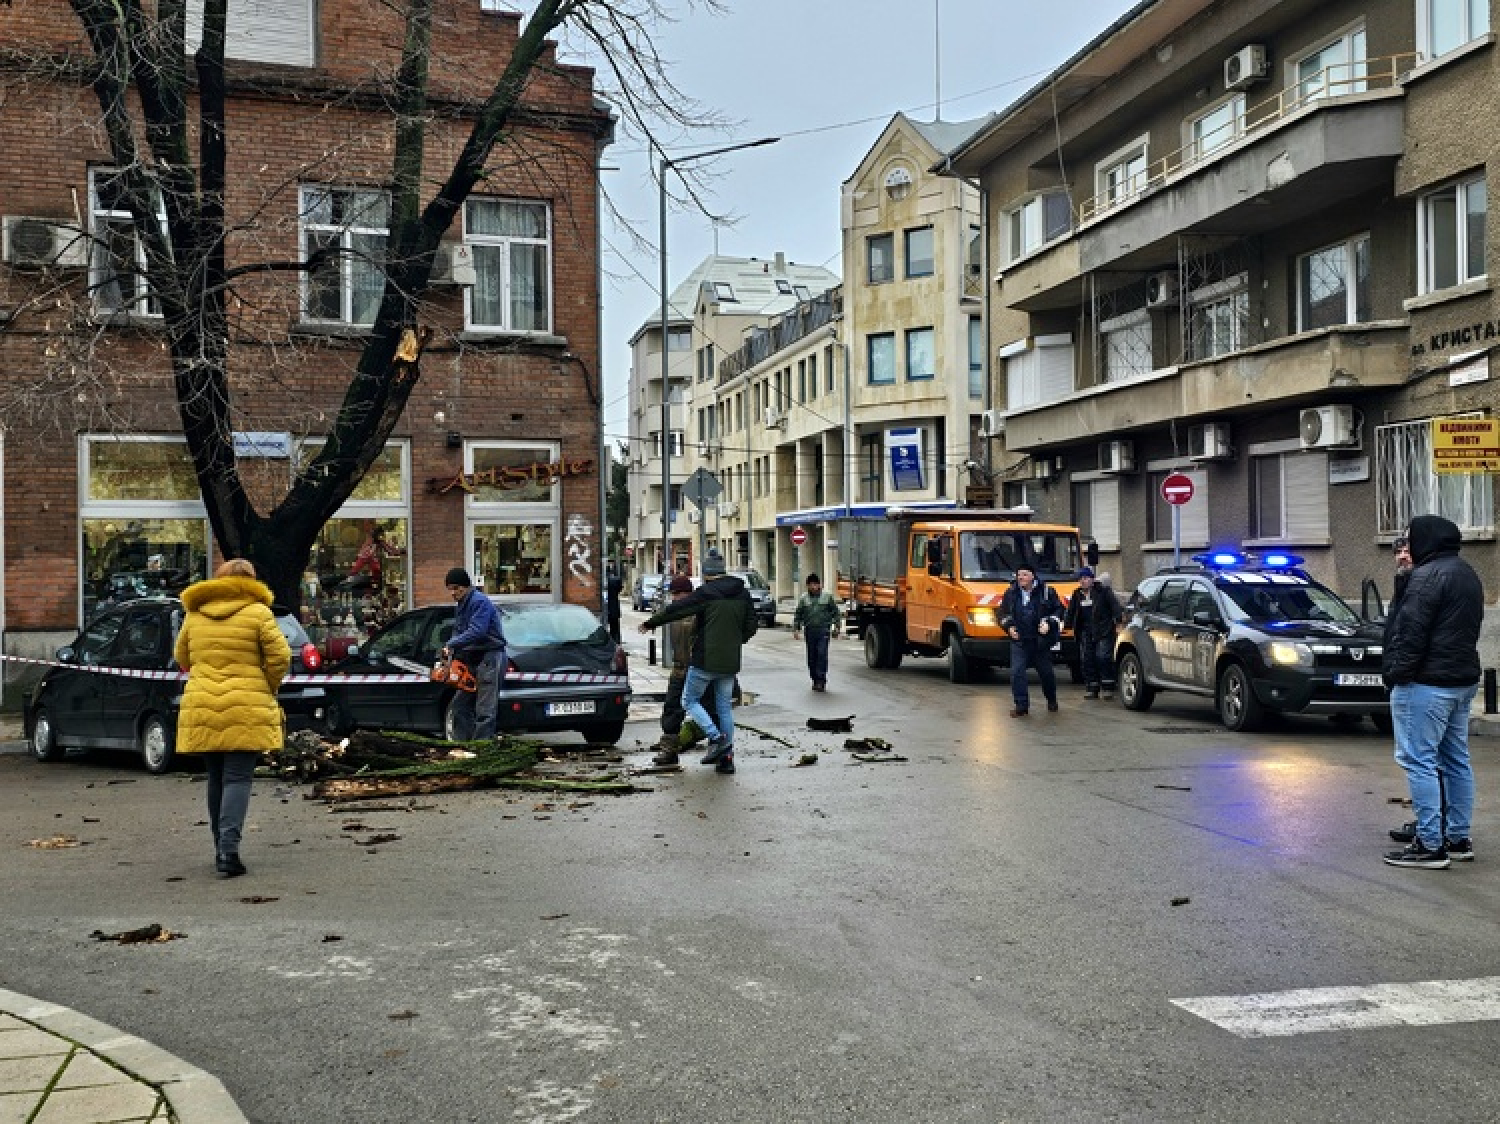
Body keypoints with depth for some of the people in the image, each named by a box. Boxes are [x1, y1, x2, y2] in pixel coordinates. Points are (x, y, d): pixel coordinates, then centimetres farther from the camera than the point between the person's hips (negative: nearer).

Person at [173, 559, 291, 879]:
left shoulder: (194, 615, 10)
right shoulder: (258, 613, -3)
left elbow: (181, 658, 20)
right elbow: (280, 657, -7)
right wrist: (268, 689, 9)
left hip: (201, 709, 4)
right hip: (246, 712, -4)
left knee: (216, 779, 15)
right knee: (238, 779, -4)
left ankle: (221, 848, 20)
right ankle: (229, 845, -18)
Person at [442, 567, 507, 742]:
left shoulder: (480, 602, -14)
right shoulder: (461, 607, 16)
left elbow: (476, 631, -24)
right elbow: (458, 632, 15)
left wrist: (451, 645, -22)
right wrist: (450, 650, -4)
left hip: (490, 657, -10)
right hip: (472, 660, 10)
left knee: (485, 710, -9)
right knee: (461, 704, 12)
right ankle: (460, 742, 17)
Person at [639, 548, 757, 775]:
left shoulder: (705, 593, -12)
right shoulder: (742, 594, 6)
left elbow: (674, 611, -8)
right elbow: (750, 627, 11)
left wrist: (649, 623, 5)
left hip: (705, 660, -6)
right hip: (730, 662, 6)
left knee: (690, 700, 8)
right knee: (725, 707, 13)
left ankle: (716, 738, -9)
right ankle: (727, 756, 11)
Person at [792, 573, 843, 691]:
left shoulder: (827, 596, 6)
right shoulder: (803, 598, 10)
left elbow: (836, 612, 8)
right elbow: (798, 615, 12)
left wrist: (837, 627, 1)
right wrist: (796, 629, 3)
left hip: (824, 630, -3)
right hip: (810, 631, 3)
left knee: (822, 654, -12)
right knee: (812, 657, 5)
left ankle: (821, 680, -12)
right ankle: (815, 680, 15)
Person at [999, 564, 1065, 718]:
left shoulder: (1046, 591, -2)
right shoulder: (1011, 593, 5)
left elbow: (1058, 610, 4)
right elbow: (1003, 613, 16)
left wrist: (1049, 623, -12)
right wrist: (1009, 626, -1)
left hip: (1041, 641, -1)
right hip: (1019, 641, 1)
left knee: (1046, 672, 10)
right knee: (1016, 672, -11)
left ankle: (1051, 699, 35)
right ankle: (1021, 705, -5)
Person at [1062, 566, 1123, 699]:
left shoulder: (1103, 591, -1)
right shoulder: (1077, 596, 14)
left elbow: (1114, 605, -6)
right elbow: (1071, 612, 18)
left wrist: (1117, 619, -20)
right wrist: (1065, 623, 4)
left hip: (1104, 632, -5)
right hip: (1086, 632, 5)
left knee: (1103, 657, -13)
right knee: (1087, 660, 3)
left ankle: (1108, 687, -6)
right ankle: (1091, 688, 11)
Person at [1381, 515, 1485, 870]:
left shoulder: (1429, 575, -15)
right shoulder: (1468, 574, 17)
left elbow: (1411, 631, -20)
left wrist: (1396, 672, -11)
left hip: (1426, 682, -10)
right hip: (1463, 680, 10)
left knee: (1419, 761, -7)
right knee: (1456, 761, 13)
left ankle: (1430, 845, -8)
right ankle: (1458, 839, 19)